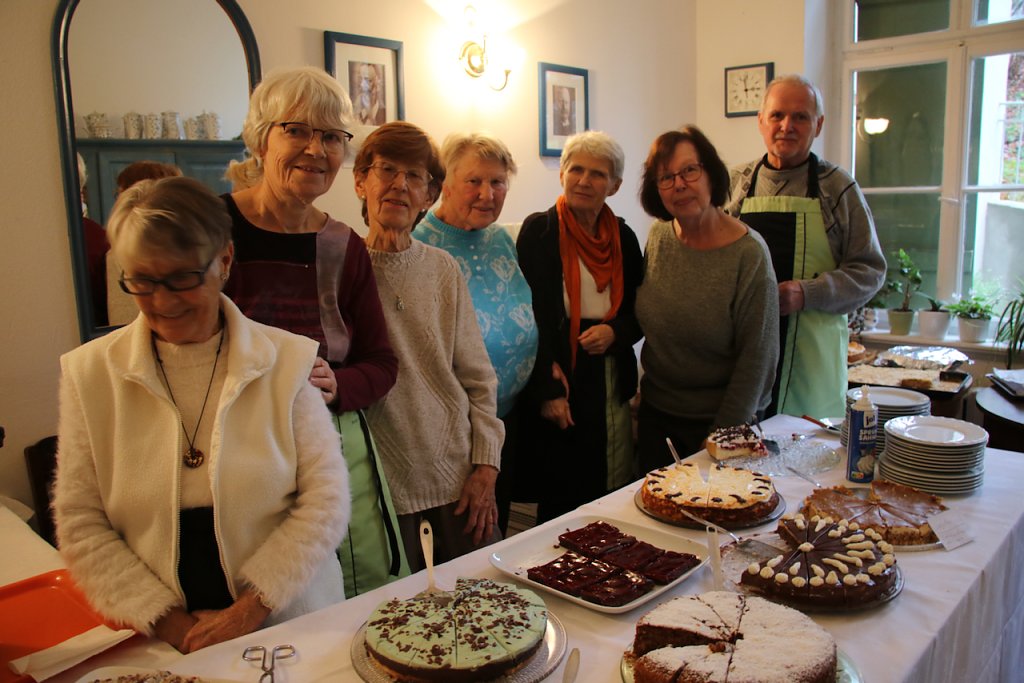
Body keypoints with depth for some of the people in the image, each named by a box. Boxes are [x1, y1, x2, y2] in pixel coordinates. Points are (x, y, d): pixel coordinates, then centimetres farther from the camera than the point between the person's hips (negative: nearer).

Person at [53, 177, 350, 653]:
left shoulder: (284, 360, -2)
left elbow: (325, 499, -2)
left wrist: (250, 608, -9)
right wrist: (170, 622, -6)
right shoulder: (88, 374, 1)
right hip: (157, 644, 2)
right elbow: (79, 525, 2)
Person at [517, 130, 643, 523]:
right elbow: (530, 316, -10)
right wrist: (547, 391, -14)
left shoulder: (623, 237, 7)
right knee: (561, 498, 5)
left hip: (612, 386, 4)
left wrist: (614, 332, -9)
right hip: (560, 387, -4)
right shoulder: (539, 230, -6)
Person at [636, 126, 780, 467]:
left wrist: (723, 433, -13)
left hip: (719, 417, -5)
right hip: (655, 412, 5)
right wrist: (641, 394, 8)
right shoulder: (658, 235, -2)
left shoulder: (748, 252, -18)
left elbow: (757, 356, -15)